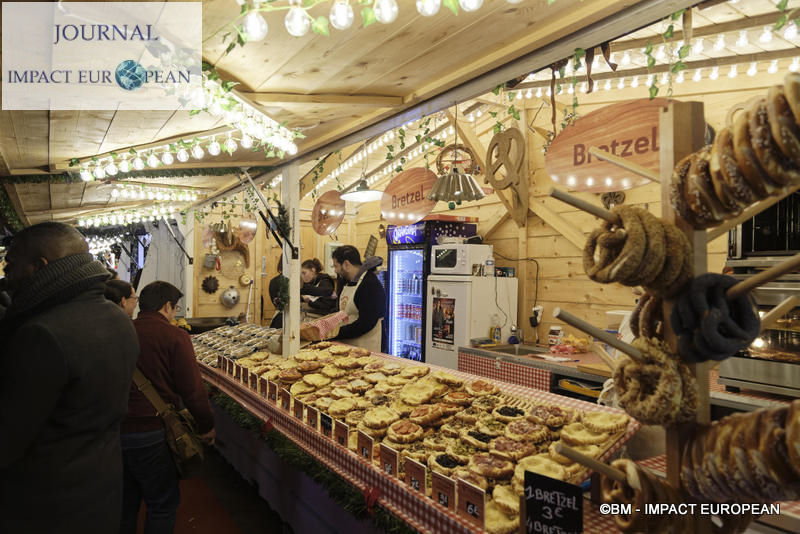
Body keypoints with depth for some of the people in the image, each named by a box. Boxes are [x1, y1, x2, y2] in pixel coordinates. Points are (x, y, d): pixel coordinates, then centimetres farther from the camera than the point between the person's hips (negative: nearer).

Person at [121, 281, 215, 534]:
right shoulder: (174, 336, -13)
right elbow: (192, 388, -13)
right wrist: (207, 426, 0)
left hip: (115, 429, 6)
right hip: (150, 433, -6)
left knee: (125, 502, 22)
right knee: (163, 503, 11)